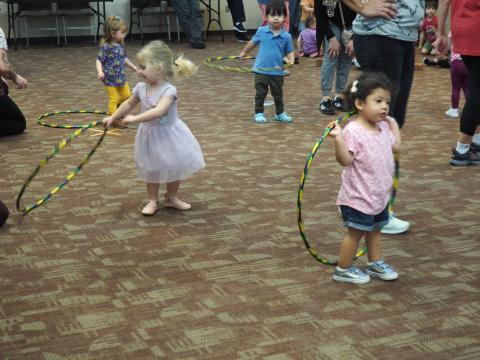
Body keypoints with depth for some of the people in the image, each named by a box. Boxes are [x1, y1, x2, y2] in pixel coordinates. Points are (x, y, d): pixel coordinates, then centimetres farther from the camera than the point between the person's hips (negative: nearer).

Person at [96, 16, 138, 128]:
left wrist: (134, 67, 26)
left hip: (121, 77, 8)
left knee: (127, 95, 16)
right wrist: (100, 71, -34)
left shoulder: (120, 46, 3)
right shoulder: (106, 47, -20)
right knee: (114, 99, 0)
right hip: (110, 79, -8)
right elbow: (98, 60, -17)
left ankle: (116, 108, 40)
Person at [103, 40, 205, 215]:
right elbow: (129, 104, 12)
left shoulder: (169, 90, -26)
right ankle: (152, 201, 29)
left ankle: (171, 198, 33)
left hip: (168, 134, -4)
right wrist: (113, 117, 17)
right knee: (152, 170, 14)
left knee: (174, 168, 12)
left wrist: (135, 118, -42)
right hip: (150, 135, 4)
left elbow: (159, 111, -41)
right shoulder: (141, 88, -8)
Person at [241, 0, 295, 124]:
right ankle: (259, 113, 21)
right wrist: (244, 52, 22)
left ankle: (280, 113, 30)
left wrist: (291, 60, -22)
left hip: (277, 71, 1)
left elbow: (290, 52, -2)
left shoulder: (286, 36, -8)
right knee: (260, 94, 9)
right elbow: (252, 43, 10)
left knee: (278, 94, 15)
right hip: (261, 70, 0)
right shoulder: (261, 31, -6)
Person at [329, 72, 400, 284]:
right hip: (358, 196, -8)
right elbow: (345, 160, -28)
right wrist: (338, 138, -41)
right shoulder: (353, 131, -23)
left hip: (379, 194, 8)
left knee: (375, 229, 21)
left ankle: (375, 263, 38)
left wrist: (393, 124, 19)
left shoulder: (383, 127, 4)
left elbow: (396, 146, 20)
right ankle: (343, 270, 19)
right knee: (356, 232, 4)